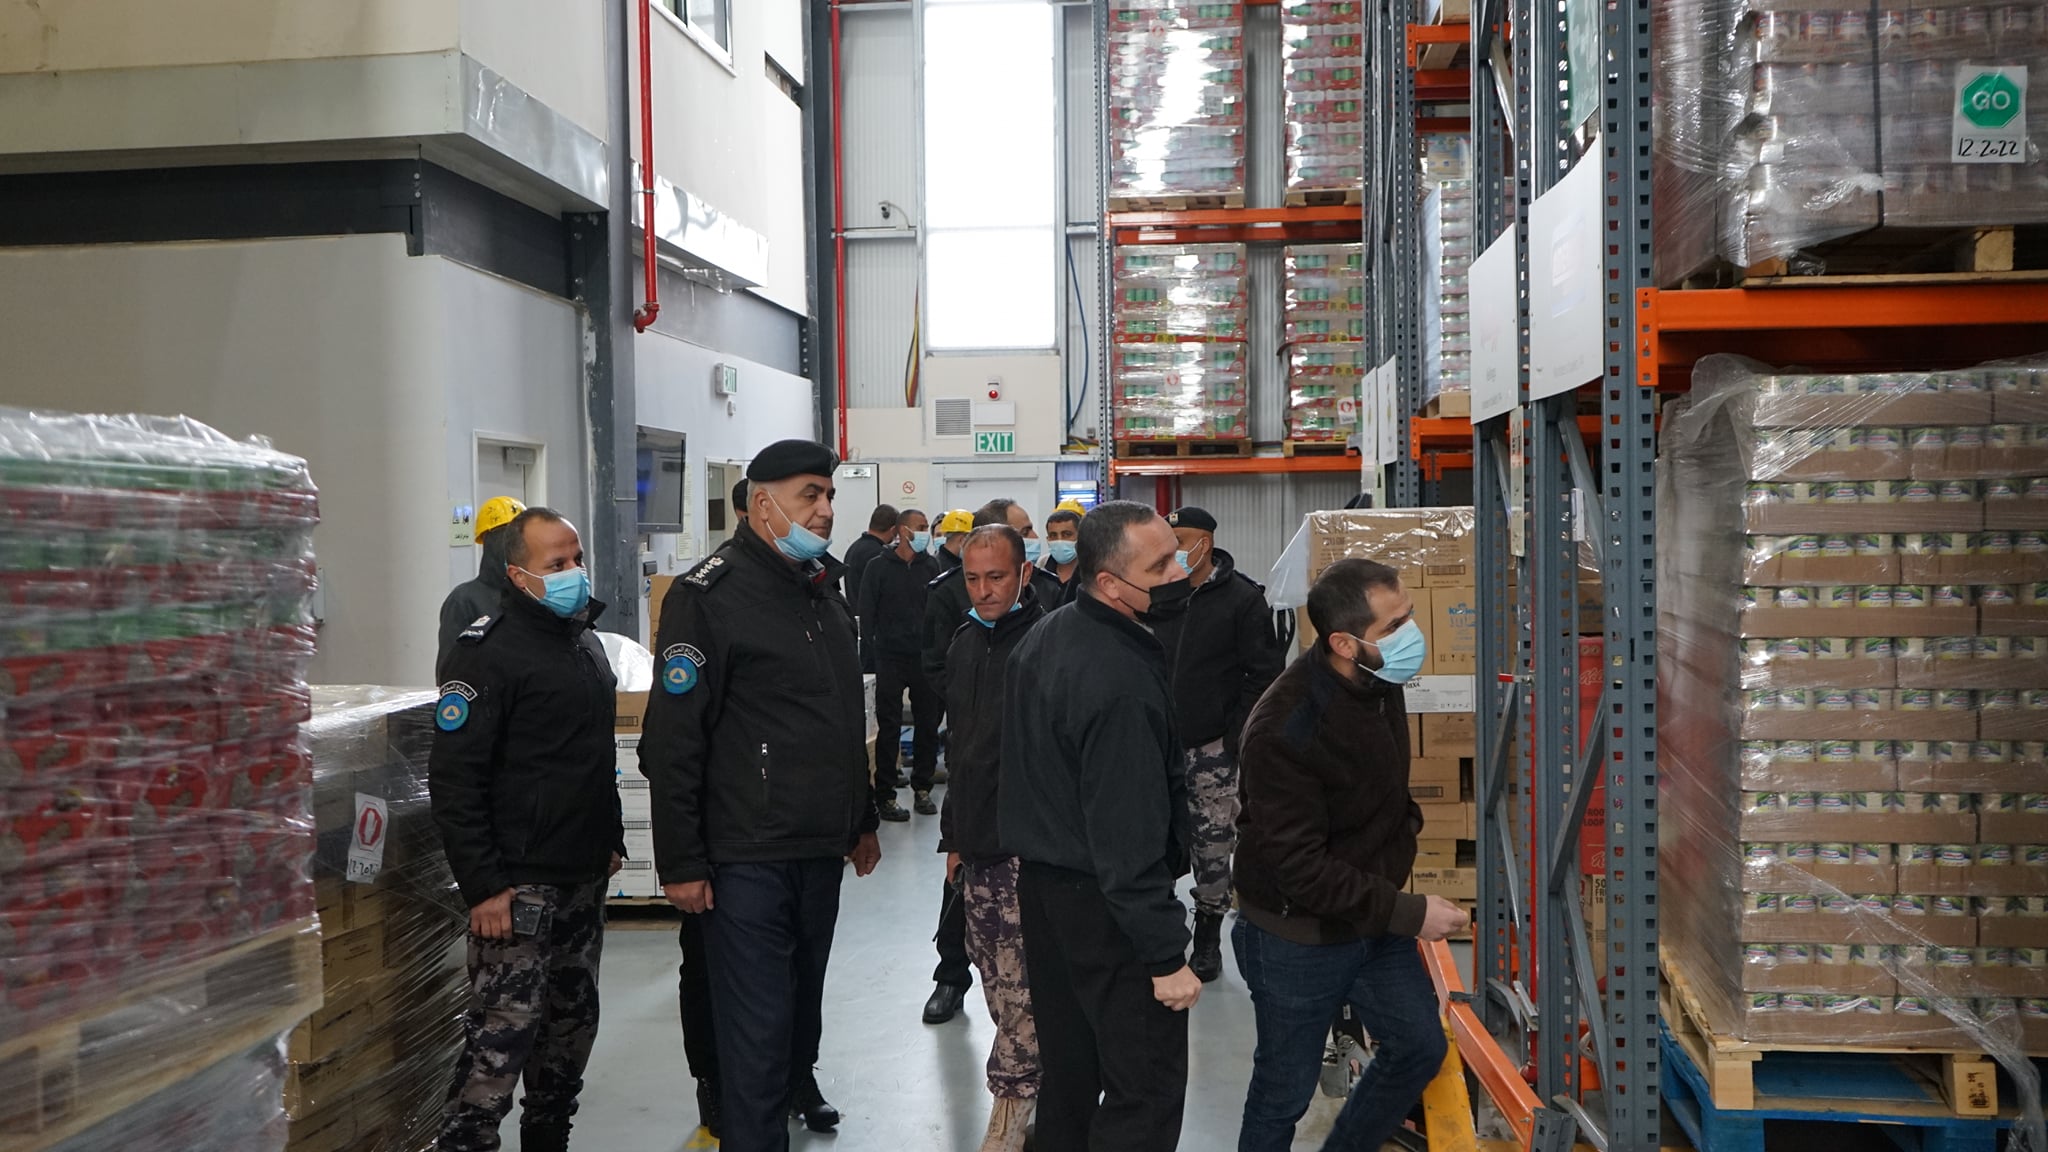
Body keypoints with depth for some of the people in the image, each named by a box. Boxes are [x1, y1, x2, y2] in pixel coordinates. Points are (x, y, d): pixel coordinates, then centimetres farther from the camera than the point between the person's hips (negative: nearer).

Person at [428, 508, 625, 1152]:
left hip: (584, 880, 8)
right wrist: (482, 886, -20)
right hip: (520, 885, -8)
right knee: (502, 1038, -8)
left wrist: (611, 840, 22)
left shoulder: (584, 640, 14)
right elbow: (454, 779, -17)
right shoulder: (488, 651, -13)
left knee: (572, 1025, 15)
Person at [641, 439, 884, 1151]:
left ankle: (799, 1086, 44)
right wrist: (680, 864, -16)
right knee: (758, 1022, -5)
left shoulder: (825, 591, 13)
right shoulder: (709, 596, -13)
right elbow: (672, 741, -16)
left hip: (822, 851, 8)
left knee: (805, 991, 22)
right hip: (748, 858, -8)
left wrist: (862, 820, 25)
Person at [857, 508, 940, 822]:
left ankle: (922, 788, 19)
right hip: (890, 659, -3)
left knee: (928, 724, 7)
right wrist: (872, 652, -7)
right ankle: (885, 795, 5)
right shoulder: (879, 567, -1)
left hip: (925, 658, 3)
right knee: (889, 728, -1)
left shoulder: (931, 567, 8)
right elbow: (866, 613, -1)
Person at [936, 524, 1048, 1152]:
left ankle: (1012, 1099, 7)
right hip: (977, 844, 8)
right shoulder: (965, 643, 13)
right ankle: (1029, 1079, 27)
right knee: (997, 977, 13)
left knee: (1019, 984, -5)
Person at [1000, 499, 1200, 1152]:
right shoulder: (1121, 684, -26)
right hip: (1104, 904, -10)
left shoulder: (1044, 637, 5)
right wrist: (1167, 956, -21)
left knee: (1067, 1074, 20)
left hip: (1040, 881, 10)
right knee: (1147, 1092, -1)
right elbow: (1129, 838, -26)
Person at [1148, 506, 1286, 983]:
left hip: (1211, 748, -4)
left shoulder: (1243, 599, -6)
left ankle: (1207, 938, 17)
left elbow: (1265, 674, -6)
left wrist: (1236, 736, -11)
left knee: (1213, 844, 4)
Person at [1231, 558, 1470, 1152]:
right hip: (1299, 938, -7)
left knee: (1420, 1047, 18)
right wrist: (1409, 913, -24)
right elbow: (1301, 869, -28)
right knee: (1286, 1088, 8)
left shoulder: (1379, 682, -6)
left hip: (1377, 917, 8)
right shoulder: (1284, 730, -31)